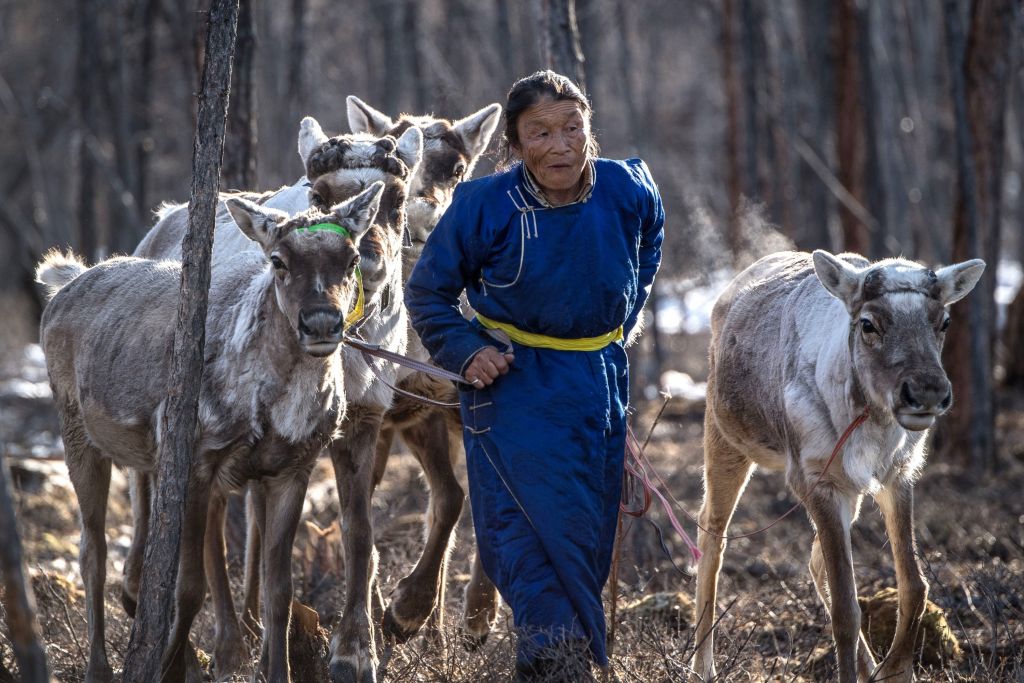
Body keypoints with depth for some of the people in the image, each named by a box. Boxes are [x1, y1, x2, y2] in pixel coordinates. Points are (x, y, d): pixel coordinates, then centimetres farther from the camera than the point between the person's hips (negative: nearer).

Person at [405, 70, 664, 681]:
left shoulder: (629, 192, -9)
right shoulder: (486, 207, -16)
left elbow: (648, 247, 17)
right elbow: (429, 293, -2)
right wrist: (466, 351, -16)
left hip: (597, 382, 4)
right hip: (514, 383, -4)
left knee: (591, 532, 11)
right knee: (538, 519, -19)